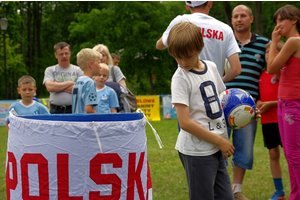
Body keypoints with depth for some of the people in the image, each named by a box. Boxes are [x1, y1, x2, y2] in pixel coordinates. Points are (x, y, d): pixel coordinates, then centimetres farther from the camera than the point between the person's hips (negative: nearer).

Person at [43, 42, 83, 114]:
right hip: (55, 111, 1)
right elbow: (50, 87, -7)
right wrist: (70, 83, -3)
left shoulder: (78, 70, 7)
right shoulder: (50, 70, 11)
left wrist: (58, 86, -5)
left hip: (74, 110, -1)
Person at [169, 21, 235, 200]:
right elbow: (185, 122, -17)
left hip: (217, 149, 7)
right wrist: (219, 141, -14)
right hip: (197, 151, -6)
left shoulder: (211, 67, 10)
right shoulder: (180, 78, -10)